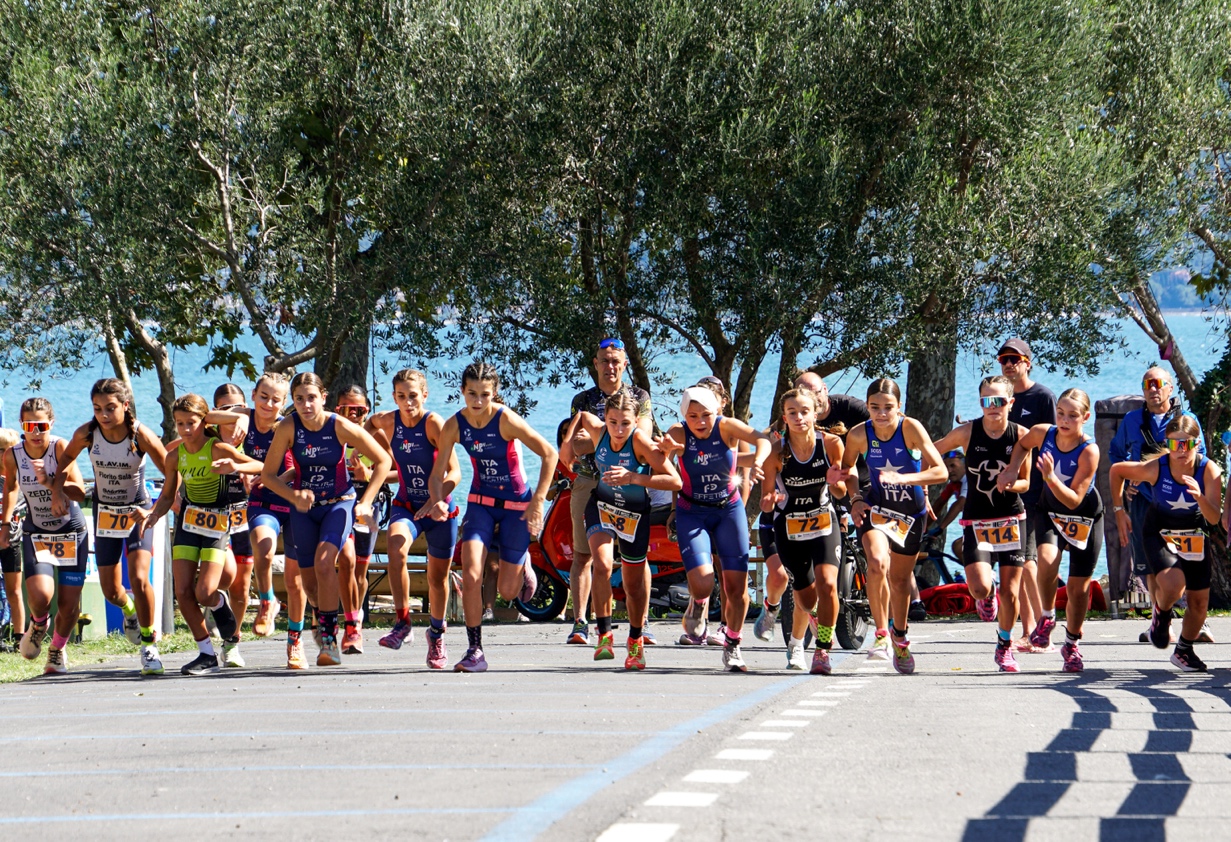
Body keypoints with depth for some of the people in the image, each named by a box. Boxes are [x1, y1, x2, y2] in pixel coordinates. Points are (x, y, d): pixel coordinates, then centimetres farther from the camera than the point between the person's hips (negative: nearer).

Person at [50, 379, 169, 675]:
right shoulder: (86, 434, -18)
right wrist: (57, 490, -6)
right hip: (104, 513, 3)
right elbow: (67, 457, 5)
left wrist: (154, 512, -27)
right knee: (111, 591, 7)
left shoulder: (141, 435, -25)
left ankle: (149, 645, 0)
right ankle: (129, 609, 46)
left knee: (139, 580, -21)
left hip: (138, 512, -3)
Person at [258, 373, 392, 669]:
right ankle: (294, 640, 33)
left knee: (324, 561, -26)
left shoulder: (341, 427, -18)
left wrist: (365, 502, -11)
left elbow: (383, 461, -8)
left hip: (339, 502, -2)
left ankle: (330, 642, -21)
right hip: (304, 506, 2)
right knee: (308, 580, 4)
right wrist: (294, 496, -22)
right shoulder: (288, 428, -15)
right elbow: (268, 475, -6)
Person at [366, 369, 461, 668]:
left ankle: (436, 634, 37)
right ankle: (402, 624, -23)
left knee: (438, 576, 11)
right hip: (407, 507, 2)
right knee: (396, 546, -31)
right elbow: (370, 424, 20)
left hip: (440, 509, -2)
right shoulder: (388, 422, -7)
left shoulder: (434, 423, -19)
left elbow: (454, 471, -23)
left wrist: (437, 500, -38)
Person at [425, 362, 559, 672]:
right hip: (480, 503, 2)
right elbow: (438, 473, -3)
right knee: (471, 574, -18)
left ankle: (522, 565, 39)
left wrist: (538, 502, -19)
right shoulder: (455, 425, -10)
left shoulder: (506, 420, -21)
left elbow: (549, 454, -16)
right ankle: (475, 651, -8)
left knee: (508, 591, 2)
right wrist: (437, 500, -24)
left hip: (516, 504, -2)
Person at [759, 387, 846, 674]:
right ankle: (795, 644, 39)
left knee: (826, 585, -22)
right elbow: (765, 501, -12)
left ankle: (823, 650, -8)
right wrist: (769, 500, -36)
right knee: (806, 600, 6)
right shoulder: (776, 451, -17)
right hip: (788, 528, 0)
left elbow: (841, 492, -4)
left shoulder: (831, 443, -14)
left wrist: (835, 481, -26)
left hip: (824, 523, 0)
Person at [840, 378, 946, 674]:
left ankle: (900, 639, 37)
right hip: (876, 507, 0)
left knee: (900, 578, 11)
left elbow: (941, 471, -26)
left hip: (911, 511, 0)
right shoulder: (859, 435, -15)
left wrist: (903, 478, -38)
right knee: (878, 563, -28)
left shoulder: (911, 428, -22)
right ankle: (881, 634, -11)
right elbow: (848, 467, 7)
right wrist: (855, 498, -8)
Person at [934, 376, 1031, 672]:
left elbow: (1025, 482, 2)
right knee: (980, 588, -17)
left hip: (1011, 519, 1)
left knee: (1010, 592, 2)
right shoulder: (967, 432, -8)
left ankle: (1005, 645, 26)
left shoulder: (1020, 435, -6)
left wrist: (1010, 484, -19)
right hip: (976, 521, -1)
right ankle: (986, 599, 22)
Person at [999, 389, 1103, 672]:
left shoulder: (1089, 451, -27)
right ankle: (1047, 617, -3)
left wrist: (1050, 477, -40)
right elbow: (1023, 444, 10)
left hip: (1085, 518, -2)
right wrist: (1012, 469, -5)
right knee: (1048, 559, -29)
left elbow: (1074, 500, -27)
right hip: (1050, 511, 2)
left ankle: (1072, 644, 26)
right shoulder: (1042, 433, -16)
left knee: (1079, 586, 3)